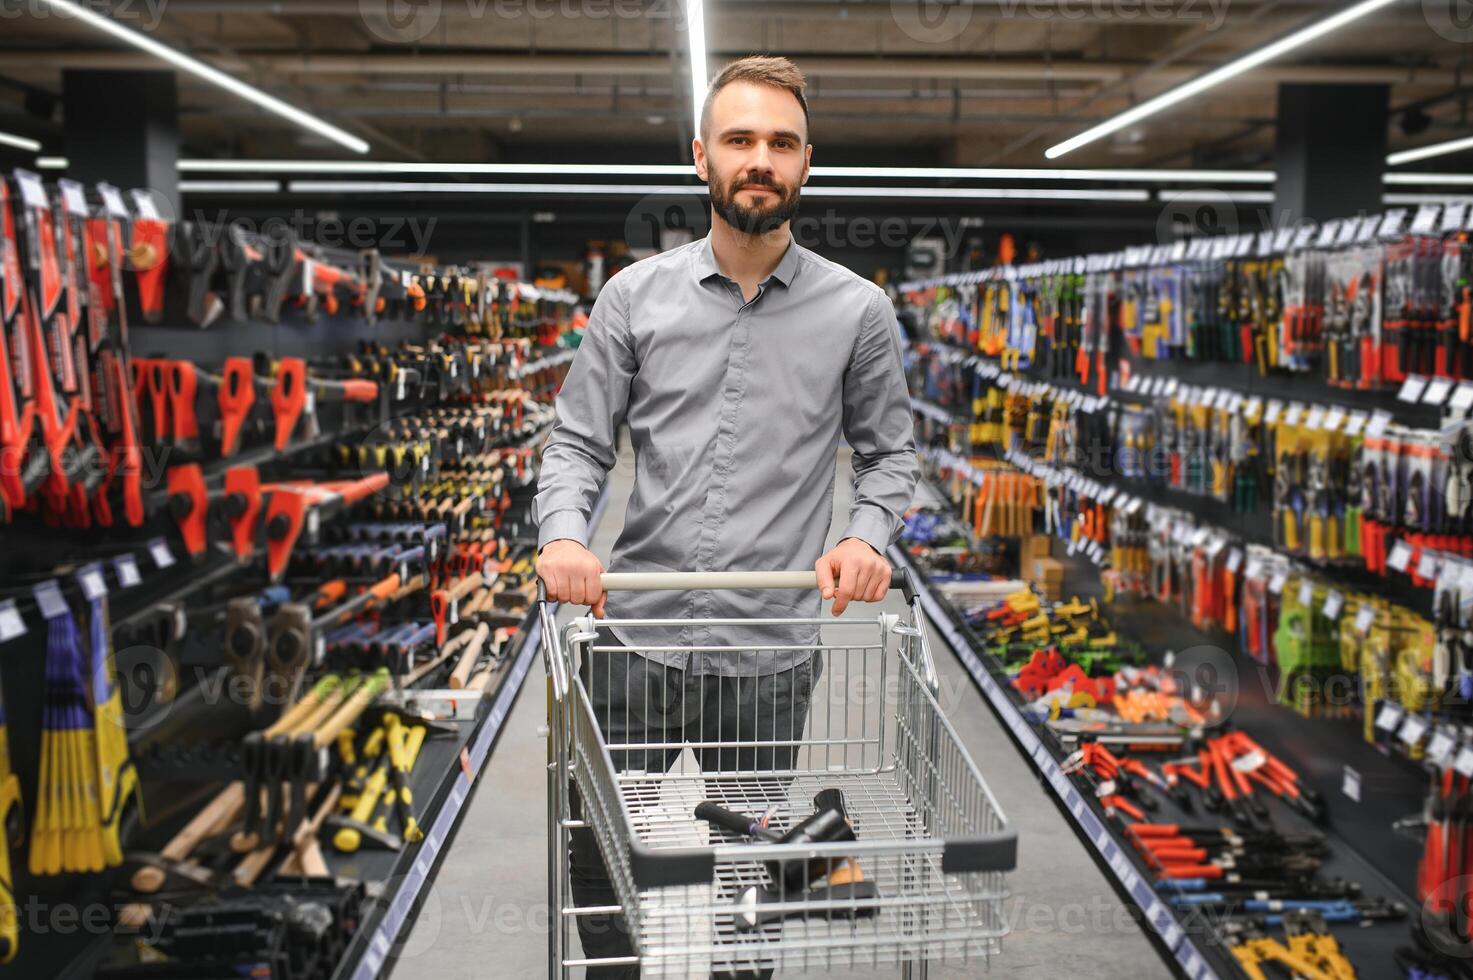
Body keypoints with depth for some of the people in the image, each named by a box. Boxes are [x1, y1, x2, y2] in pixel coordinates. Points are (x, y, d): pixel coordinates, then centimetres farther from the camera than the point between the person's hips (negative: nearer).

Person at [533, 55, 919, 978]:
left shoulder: (857, 309, 0)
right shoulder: (635, 294, 2)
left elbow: (890, 451, 9)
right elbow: (578, 440, 4)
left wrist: (866, 535, -11)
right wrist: (565, 533, -15)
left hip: (769, 649, -1)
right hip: (634, 632, 1)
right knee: (599, 848, 11)